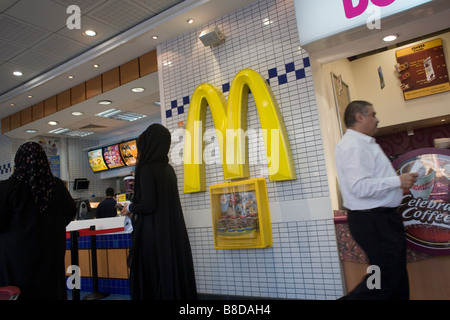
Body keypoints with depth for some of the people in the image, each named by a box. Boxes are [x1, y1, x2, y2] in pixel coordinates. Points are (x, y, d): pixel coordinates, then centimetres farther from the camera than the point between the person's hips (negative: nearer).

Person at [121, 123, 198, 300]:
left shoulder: (147, 169, -13)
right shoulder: (168, 169, 10)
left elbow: (148, 205, -19)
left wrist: (130, 208, 0)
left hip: (153, 234, -8)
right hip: (173, 233, 8)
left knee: (150, 281, 3)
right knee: (175, 276, 13)